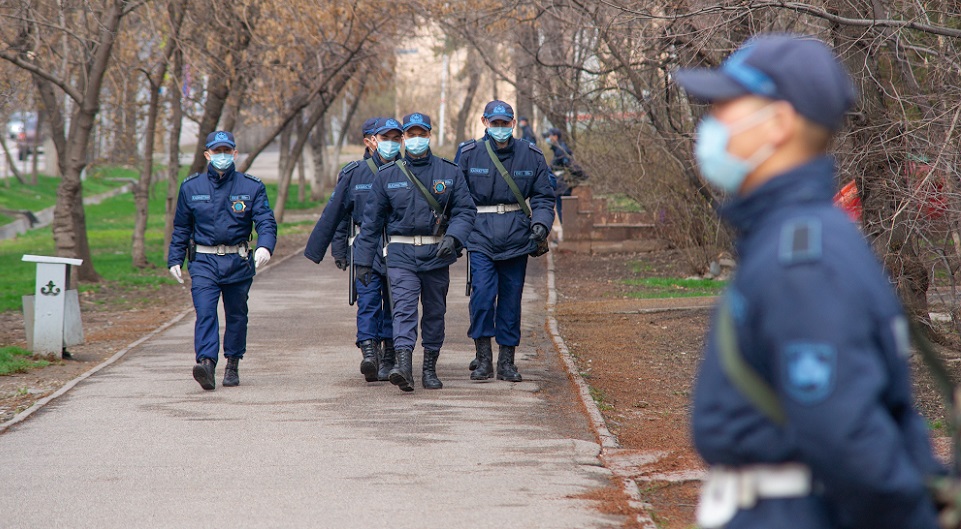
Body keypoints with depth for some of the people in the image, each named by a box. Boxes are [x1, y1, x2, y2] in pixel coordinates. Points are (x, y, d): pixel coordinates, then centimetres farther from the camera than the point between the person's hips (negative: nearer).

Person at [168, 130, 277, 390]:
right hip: (204, 262, 0)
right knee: (205, 312, -17)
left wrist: (265, 246, -26)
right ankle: (207, 364, -29)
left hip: (238, 262, 1)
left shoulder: (251, 187, 2)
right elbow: (181, 228, 14)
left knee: (236, 315, 11)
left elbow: (266, 222, -6)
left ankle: (233, 365, 26)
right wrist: (175, 260, 9)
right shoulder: (191, 188, 6)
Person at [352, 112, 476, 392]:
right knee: (404, 307, -17)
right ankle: (403, 364, -30)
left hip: (437, 253, 2)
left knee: (435, 312, 10)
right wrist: (363, 260, 4)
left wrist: (453, 237, -17)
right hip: (401, 253, -2)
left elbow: (465, 210, 3)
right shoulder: (388, 175, 3)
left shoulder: (449, 172, 4)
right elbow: (371, 220, 7)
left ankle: (430, 368, 22)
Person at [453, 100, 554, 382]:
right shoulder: (469, 154, 1)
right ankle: (483, 358, -6)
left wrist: (541, 224, -9)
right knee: (482, 293, -15)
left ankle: (506, 361, 15)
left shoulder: (531, 156, 4)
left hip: (516, 238, 2)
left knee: (511, 298, 6)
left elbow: (543, 197, 9)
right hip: (481, 235, -2)